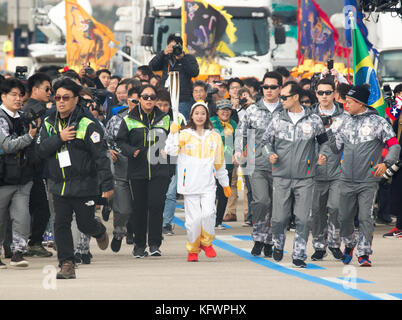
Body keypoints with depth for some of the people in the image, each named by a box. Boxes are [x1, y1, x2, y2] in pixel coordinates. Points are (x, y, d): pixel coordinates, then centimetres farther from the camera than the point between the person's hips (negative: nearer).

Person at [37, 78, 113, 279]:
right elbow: (41, 150, 0)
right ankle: (66, 264, 4)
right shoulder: (49, 124, 8)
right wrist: (59, 138, -17)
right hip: (59, 185, 4)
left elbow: (101, 157, -10)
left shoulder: (87, 126, -9)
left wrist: (107, 185, -14)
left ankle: (100, 232, 39)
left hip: (84, 185, -4)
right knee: (61, 225, -2)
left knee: (85, 224, 5)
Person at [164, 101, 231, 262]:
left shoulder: (214, 136, 12)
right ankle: (193, 250, 14)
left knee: (208, 213, -16)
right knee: (194, 217, -5)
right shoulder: (184, 135, 5)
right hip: (190, 184, -1)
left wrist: (225, 183, 24)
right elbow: (171, 151, -10)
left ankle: (206, 242, 10)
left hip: (208, 184, 1)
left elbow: (219, 163, 20)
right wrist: (173, 134, -20)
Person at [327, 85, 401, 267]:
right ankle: (349, 244, 32)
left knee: (365, 217, -9)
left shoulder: (377, 122, -2)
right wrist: (330, 130, -1)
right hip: (347, 180, 4)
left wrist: (386, 163, -18)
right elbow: (336, 148, 13)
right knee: (344, 217, 8)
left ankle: (364, 253, 0)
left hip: (368, 180, -4)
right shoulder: (344, 122, 10)